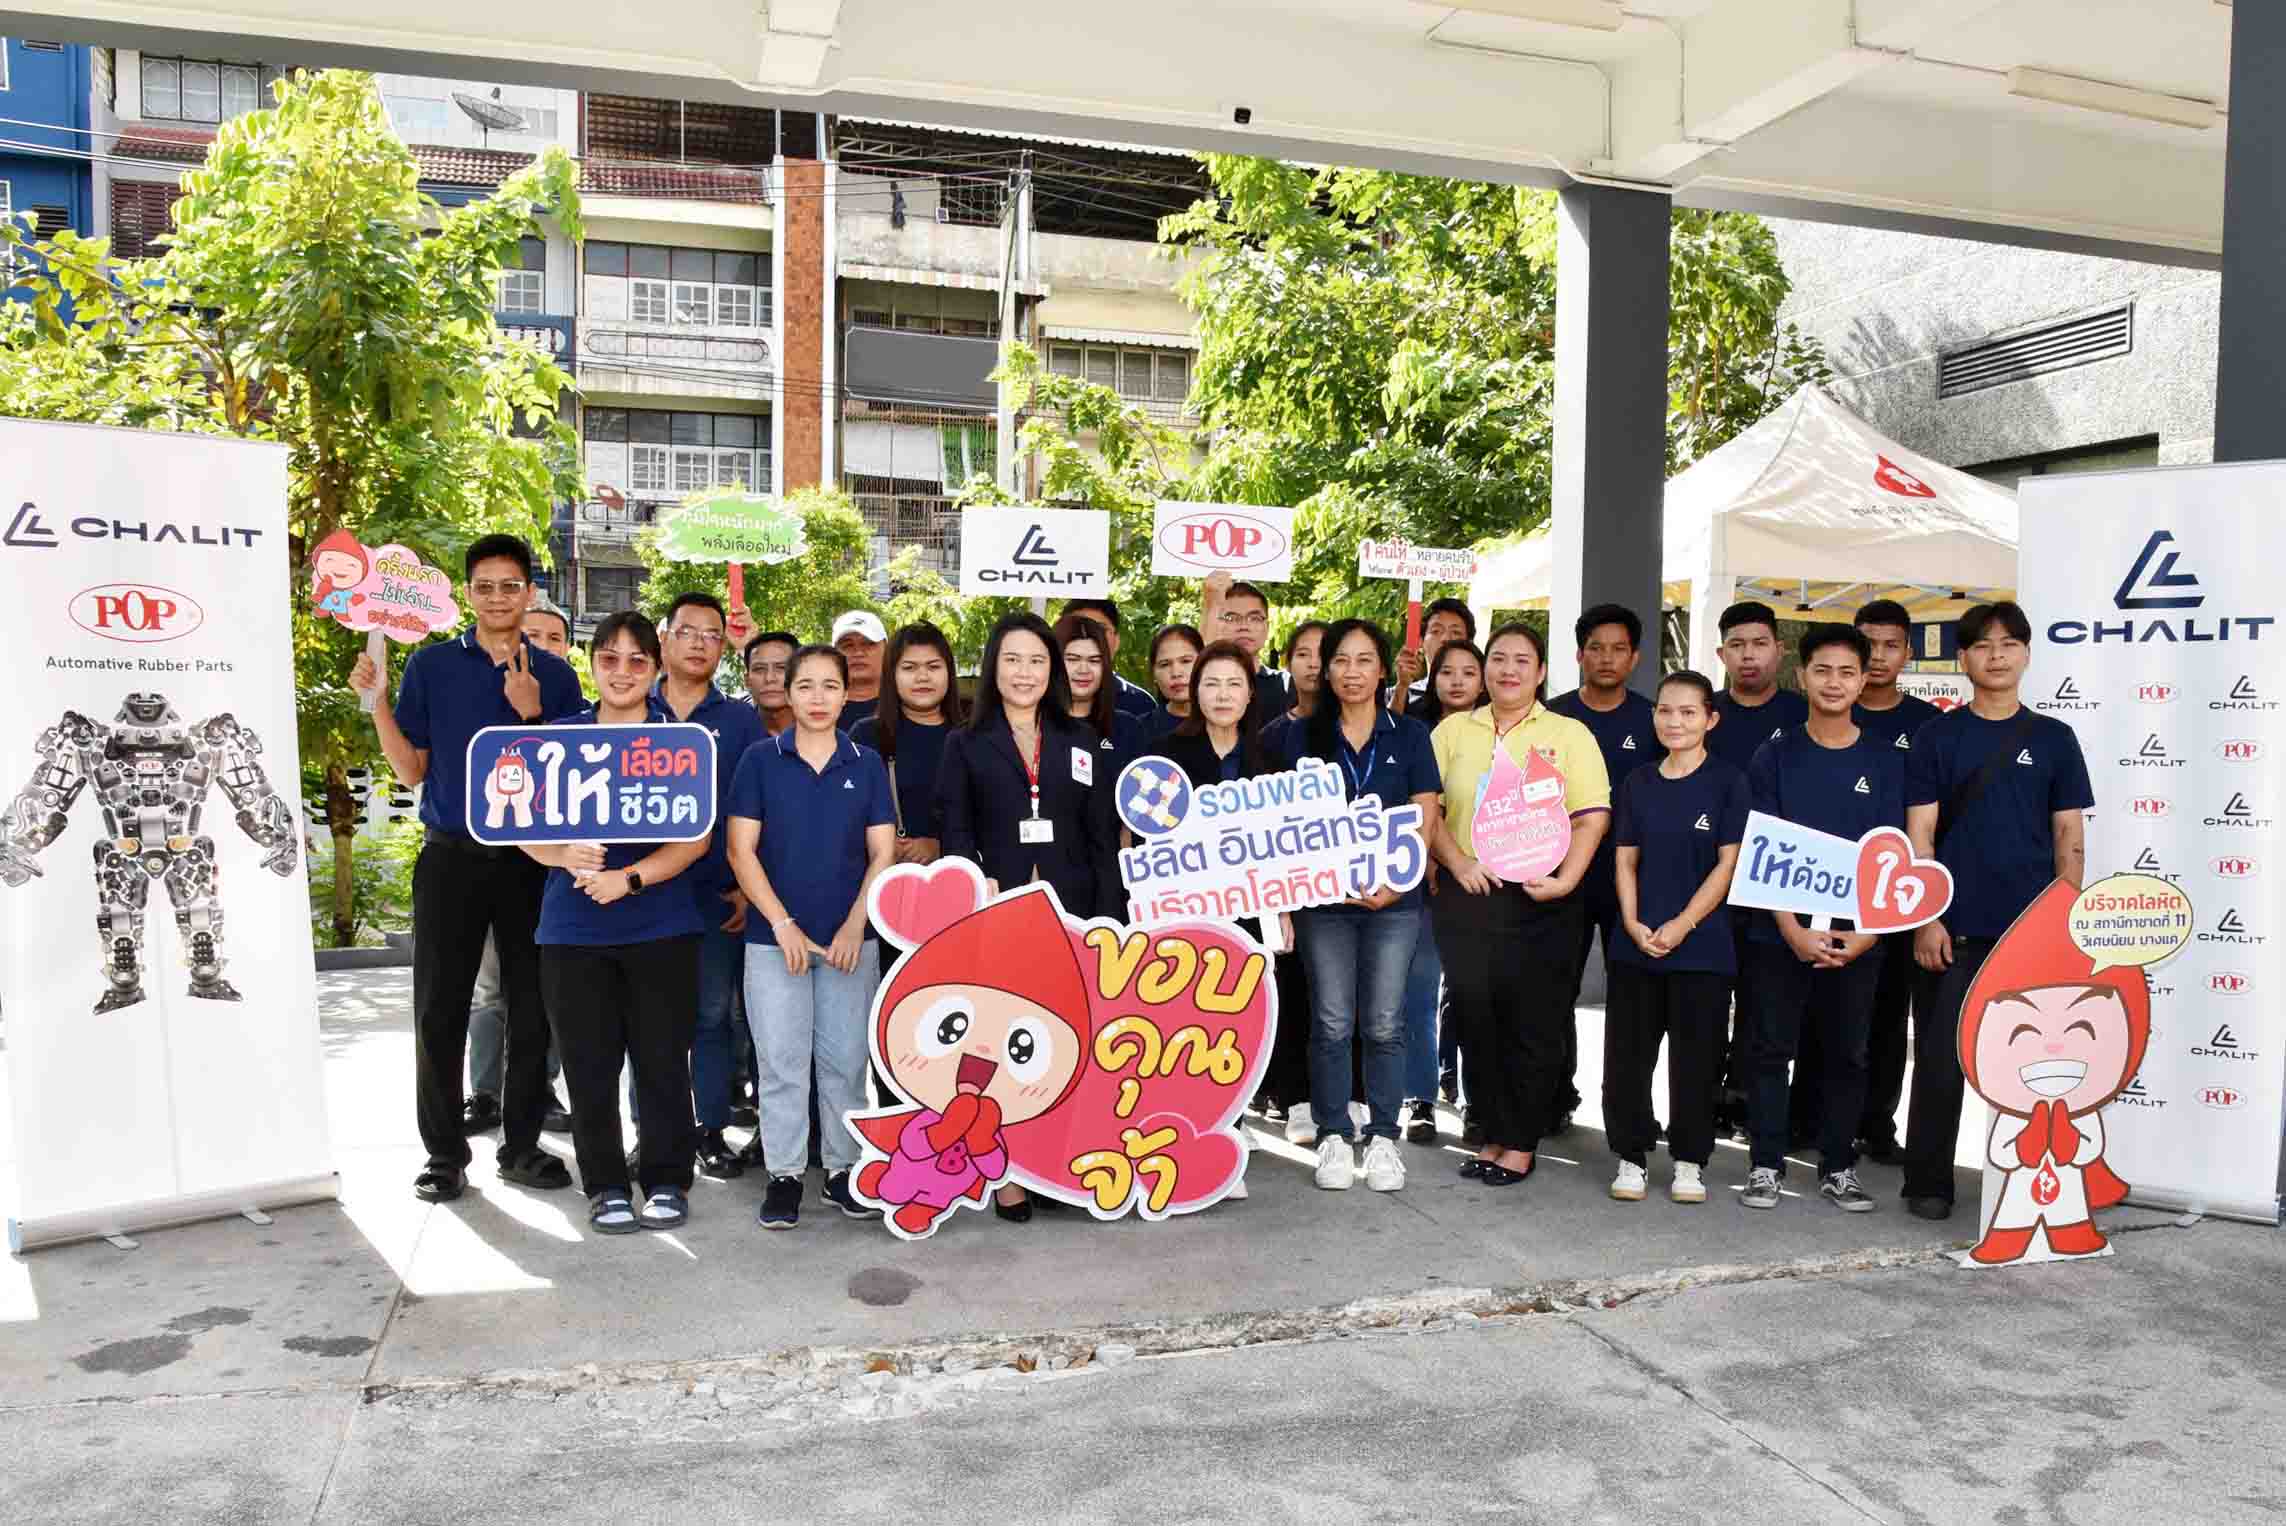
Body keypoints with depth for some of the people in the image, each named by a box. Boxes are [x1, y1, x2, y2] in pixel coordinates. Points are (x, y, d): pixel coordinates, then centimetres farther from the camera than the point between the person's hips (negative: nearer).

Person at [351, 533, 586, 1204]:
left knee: (532, 1009, 5)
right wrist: (377, 700, -7)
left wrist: (532, 714, -12)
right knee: (440, 1011, 2)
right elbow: (411, 771, 5)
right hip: (452, 856, -1)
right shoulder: (432, 665, 5)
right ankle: (445, 1153, 13)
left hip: (531, 859, 1)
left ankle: (522, 1145, 18)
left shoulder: (554, 675, 6)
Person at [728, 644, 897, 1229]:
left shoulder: (866, 764, 4)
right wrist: (782, 924, -11)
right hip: (775, 936, -1)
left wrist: (855, 925, -8)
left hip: (851, 938, 1)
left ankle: (843, 1169, 20)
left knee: (845, 1059, 7)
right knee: (783, 1061, 3)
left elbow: (883, 854, 3)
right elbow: (742, 850, -3)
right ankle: (784, 1176, 15)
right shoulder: (761, 760, 0)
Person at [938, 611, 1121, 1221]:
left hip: (1070, 916, 2)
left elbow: (1103, 840, 8)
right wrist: (979, 885, -18)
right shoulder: (966, 745, 9)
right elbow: (956, 832, 1)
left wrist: (1107, 920, 0)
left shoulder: (1080, 742, 13)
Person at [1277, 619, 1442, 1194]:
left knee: (1384, 1024, 2)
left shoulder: (1409, 736, 7)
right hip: (1323, 900, 0)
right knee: (1331, 1024, 2)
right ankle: (1334, 1137, 13)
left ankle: (1383, 1137, 14)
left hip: (1394, 901, 0)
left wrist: (1396, 882, -12)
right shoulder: (1304, 736, 6)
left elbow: (1424, 819, 2)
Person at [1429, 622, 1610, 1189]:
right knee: (1475, 1015, 5)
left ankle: (1523, 1142, 15)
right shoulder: (1452, 731, 10)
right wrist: (1457, 863, -8)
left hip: (1539, 900, -2)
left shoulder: (1569, 734, 5)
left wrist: (1566, 880, -14)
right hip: (1467, 894, 2)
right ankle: (1493, 1132, 20)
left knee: (1533, 1022, 3)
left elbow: (1592, 817, -2)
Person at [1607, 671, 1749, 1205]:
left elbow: (1729, 863, -6)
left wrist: (1681, 925, -13)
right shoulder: (1637, 784, 8)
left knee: (1695, 1060, 5)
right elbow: (1625, 861, 8)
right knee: (1626, 1055, 5)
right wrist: (1633, 924, -7)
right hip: (1636, 944, 3)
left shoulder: (1727, 782, -2)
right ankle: (1632, 1156, 18)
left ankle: (1690, 1162, 18)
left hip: (1701, 946, -3)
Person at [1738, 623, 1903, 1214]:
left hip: (1856, 937, 1)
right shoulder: (1775, 757, 0)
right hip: (1779, 934, -1)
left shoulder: (1884, 762, 4)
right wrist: (1794, 931, -13)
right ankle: (1767, 1163, 14)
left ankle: (1838, 1167, 22)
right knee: (1770, 1049, 3)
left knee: (1846, 1053, 10)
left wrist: (1868, 933, -9)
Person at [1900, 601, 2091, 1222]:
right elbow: (1919, 834, -1)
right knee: (1940, 1060, 1)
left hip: (2032, 931, 1)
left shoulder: (2053, 739, 7)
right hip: (1953, 930, -1)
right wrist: (1926, 920, -9)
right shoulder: (1936, 736, 3)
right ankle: (1928, 1184, 12)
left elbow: (2069, 838, 7)